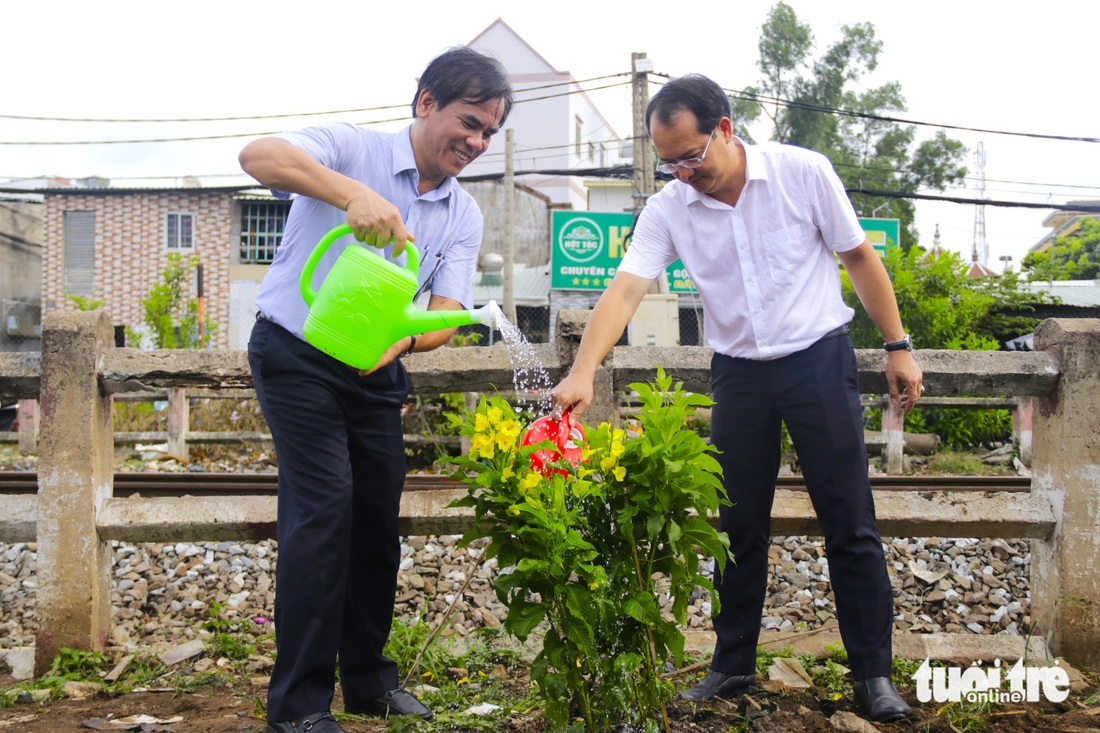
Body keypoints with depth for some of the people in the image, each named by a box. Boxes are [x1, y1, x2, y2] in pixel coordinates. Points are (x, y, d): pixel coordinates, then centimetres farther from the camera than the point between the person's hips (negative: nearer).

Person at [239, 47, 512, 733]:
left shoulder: (464, 217, 3)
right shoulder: (353, 148, -12)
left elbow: (446, 314, -6)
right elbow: (258, 155, -30)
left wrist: (401, 338, -30)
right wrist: (353, 193, -46)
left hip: (375, 370, 6)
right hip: (297, 355, -6)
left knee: (380, 516, 8)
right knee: (324, 505, -15)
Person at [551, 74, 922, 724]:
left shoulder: (803, 173, -12)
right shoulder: (667, 210, -7)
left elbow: (860, 258, -3)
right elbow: (625, 290, -18)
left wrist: (898, 347, -3)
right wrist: (583, 372, -32)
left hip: (819, 359, -2)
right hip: (738, 372, 3)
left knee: (850, 523, -1)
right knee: (737, 526, 8)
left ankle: (874, 671, 11)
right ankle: (733, 665, 22)